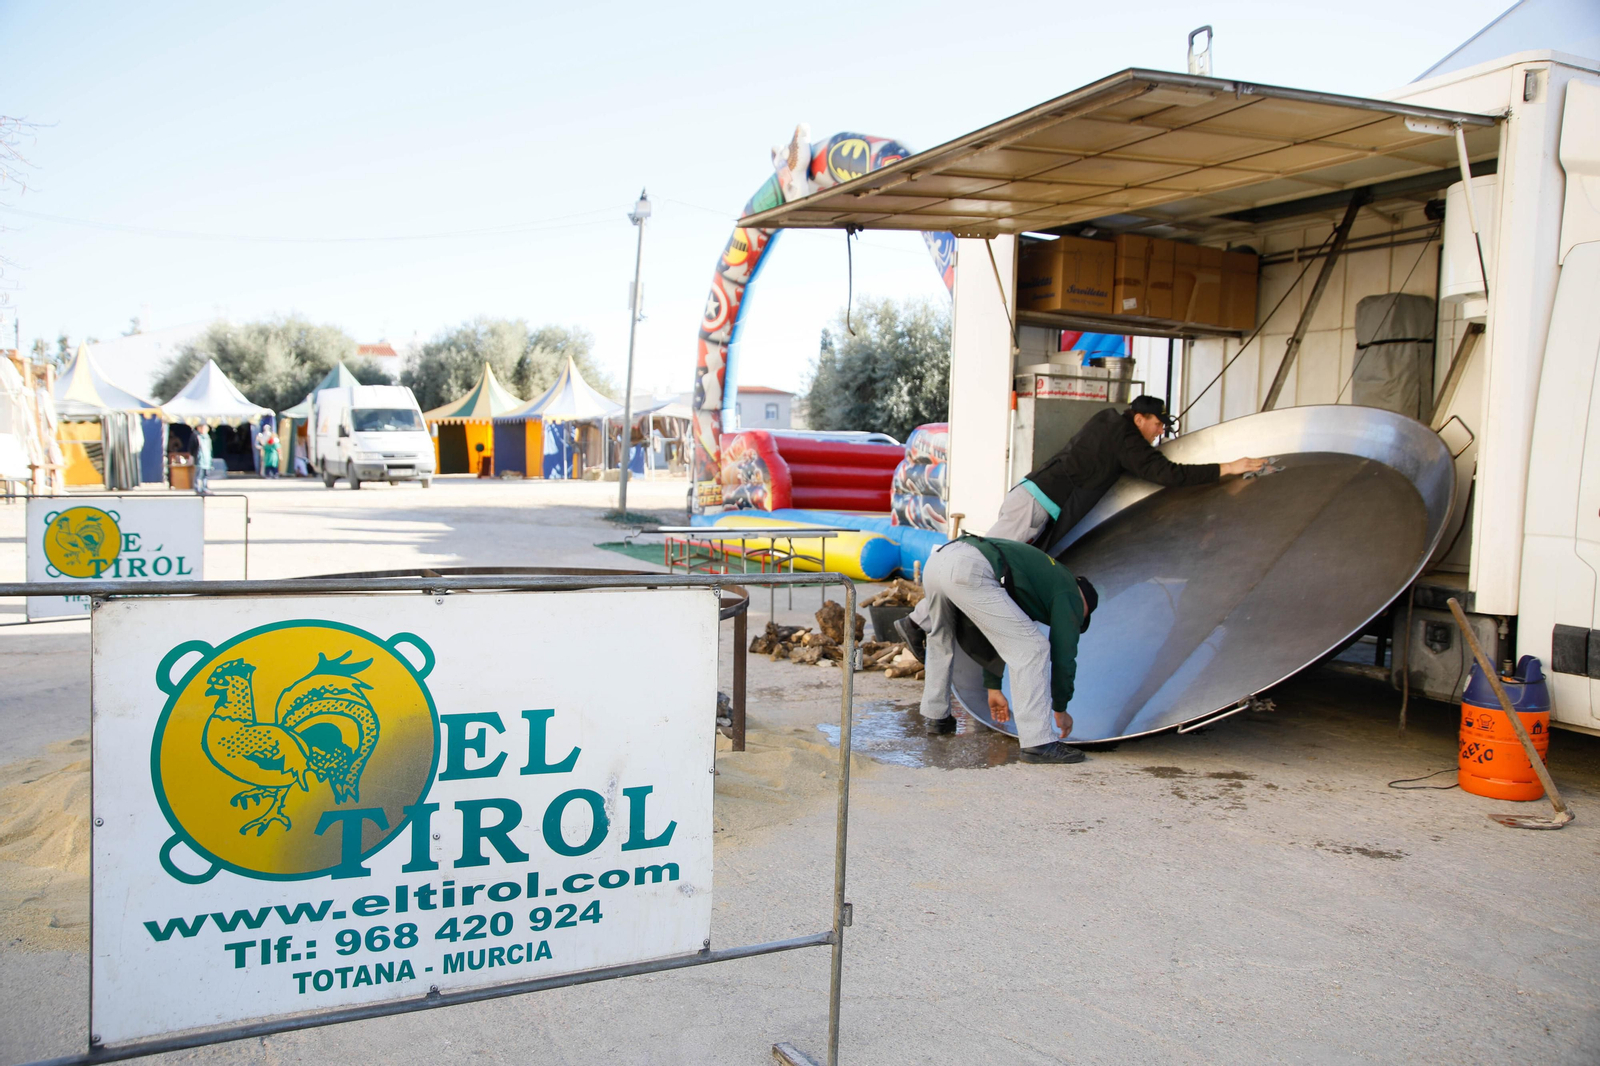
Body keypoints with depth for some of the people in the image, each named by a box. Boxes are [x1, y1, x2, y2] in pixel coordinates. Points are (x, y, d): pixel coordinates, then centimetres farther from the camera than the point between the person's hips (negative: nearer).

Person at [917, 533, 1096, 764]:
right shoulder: (1069, 594, 18)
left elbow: (996, 635, 44)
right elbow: (1064, 652, 17)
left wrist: (993, 686, 48)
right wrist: (1060, 708, 29)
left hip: (937, 558, 9)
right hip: (970, 571, -9)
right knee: (1031, 648, -1)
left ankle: (937, 716, 42)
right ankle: (1039, 742, -2)